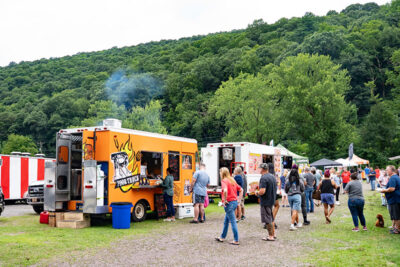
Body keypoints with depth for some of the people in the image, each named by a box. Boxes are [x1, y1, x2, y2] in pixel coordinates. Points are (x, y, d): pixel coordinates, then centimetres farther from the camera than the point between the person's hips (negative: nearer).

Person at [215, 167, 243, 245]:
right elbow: (241, 190, 19)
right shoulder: (232, 180, 13)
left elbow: (225, 190, -31)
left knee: (233, 222, -4)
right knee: (226, 221, 19)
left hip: (229, 203, -8)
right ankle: (222, 237, 29)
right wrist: (239, 199, 16)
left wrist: (224, 200, -20)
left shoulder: (224, 181, -12)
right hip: (235, 202, 9)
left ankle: (236, 240, 1)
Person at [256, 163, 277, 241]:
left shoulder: (263, 178, -20)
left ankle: (270, 236, 4)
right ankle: (273, 234, 26)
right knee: (271, 218, 19)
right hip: (272, 200, 9)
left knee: (267, 220, -1)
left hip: (265, 201, -9)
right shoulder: (272, 176, 10)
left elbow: (262, 191, -28)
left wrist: (257, 193, -7)